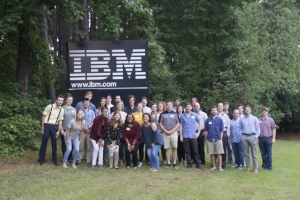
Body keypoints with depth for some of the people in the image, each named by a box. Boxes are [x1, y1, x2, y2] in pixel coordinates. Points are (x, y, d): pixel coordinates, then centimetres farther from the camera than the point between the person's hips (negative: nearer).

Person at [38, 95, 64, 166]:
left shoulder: (62, 110, 4)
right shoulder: (49, 106, -8)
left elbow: (60, 121, 9)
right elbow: (44, 117, -4)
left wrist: (59, 131, 2)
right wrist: (42, 128, -7)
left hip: (55, 126, 3)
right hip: (47, 125, -3)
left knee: (54, 144, 9)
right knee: (44, 143, 2)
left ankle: (54, 160, 19)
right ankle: (41, 159, 12)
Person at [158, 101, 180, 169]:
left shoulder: (175, 114, 9)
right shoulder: (162, 114, 8)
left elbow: (178, 123, 4)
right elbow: (160, 124, 5)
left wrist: (172, 130, -9)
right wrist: (166, 131, -7)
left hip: (174, 132, 0)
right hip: (165, 133, 0)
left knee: (174, 148, -2)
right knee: (167, 148, 1)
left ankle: (174, 163, 4)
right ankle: (168, 163, 8)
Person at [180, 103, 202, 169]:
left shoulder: (195, 115, 5)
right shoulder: (182, 116, 5)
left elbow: (199, 124, 12)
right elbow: (181, 126, 6)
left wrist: (198, 132, 2)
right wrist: (181, 136, 2)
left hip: (193, 136, 0)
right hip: (185, 136, 0)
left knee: (195, 150, 1)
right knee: (187, 151, 5)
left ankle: (198, 163, 10)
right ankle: (189, 163, 14)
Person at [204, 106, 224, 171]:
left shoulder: (220, 120, 4)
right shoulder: (207, 120, 7)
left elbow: (221, 130, 5)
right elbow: (206, 130, 10)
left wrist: (220, 138, -1)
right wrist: (206, 138, 3)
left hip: (218, 139, -1)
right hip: (210, 140, 1)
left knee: (219, 154, -1)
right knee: (212, 154, 6)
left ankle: (220, 166, 5)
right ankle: (214, 166, 16)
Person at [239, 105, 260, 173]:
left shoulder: (254, 118, 4)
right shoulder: (241, 119, 8)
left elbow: (258, 128, 4)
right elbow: (240, 129, 12)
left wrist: (256, 137, -4)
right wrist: (240, 136, 1)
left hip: (252, 136, -2)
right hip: (244, 137, 2)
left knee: (254, 154, -1)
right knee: (246, 153, 6)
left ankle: (256, 168, 3)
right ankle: (248, 167, 14)